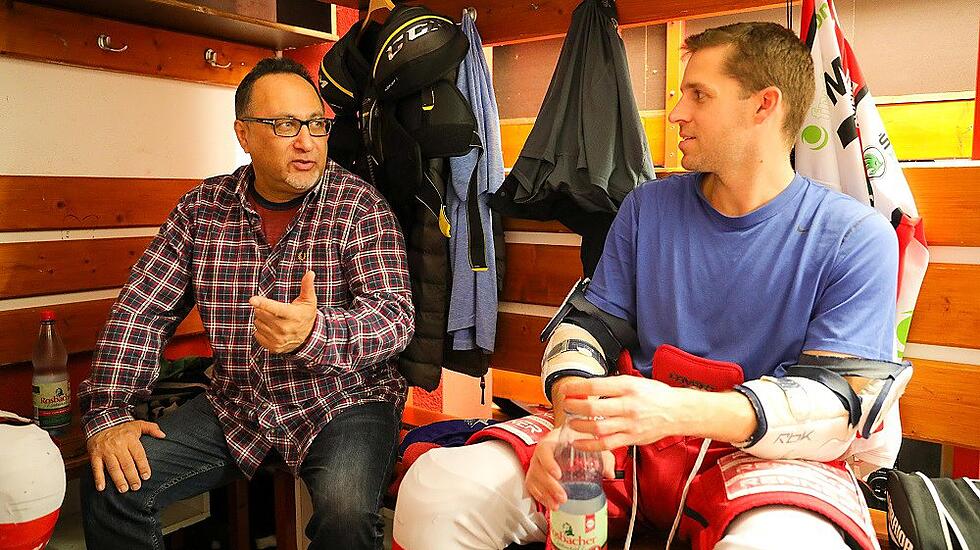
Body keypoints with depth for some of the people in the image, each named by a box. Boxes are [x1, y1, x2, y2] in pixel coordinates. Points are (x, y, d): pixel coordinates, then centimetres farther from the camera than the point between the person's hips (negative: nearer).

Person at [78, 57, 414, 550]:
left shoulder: (360, 205, -10)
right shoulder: (203, 206, 1)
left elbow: (395, 315, -19)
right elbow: (142, 308, 4)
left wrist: (313, 332, -39)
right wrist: (108, 412, -7)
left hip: (342, 399, -3)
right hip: (235, 405, 4)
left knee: (345, 509, -30)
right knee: (112, 487, -10)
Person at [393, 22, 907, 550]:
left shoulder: (856, 239, -4)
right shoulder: (647, 207, 8)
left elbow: (838, 406, -12)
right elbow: (586, 326, 6)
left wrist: (678, 409, -30)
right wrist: (572, 419, -18)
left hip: (763, 451, -2)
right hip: (629, 437, 3)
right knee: (432, 491, -18)